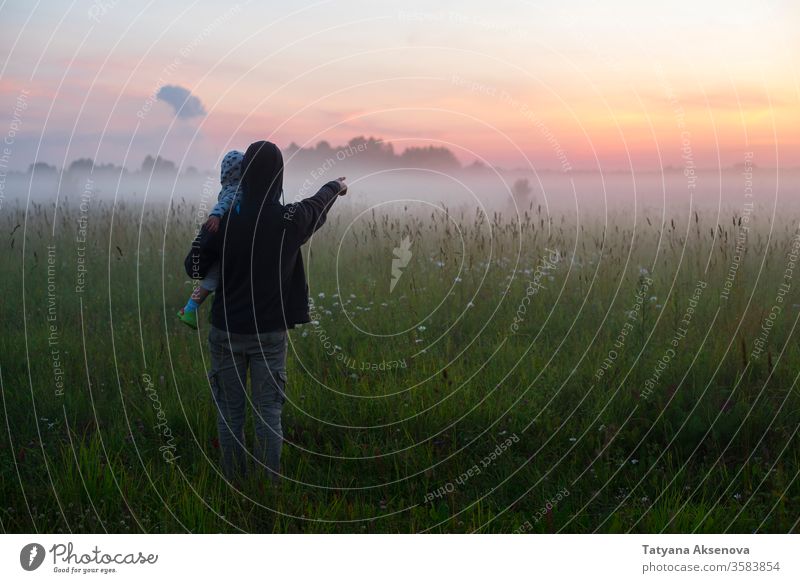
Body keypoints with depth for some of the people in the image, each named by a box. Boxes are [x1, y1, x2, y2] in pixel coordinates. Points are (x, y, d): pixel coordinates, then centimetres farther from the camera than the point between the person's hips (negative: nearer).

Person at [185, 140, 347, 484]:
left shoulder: (225, 221, -12)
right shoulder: (291, 220, -8)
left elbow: (194, 269, -2)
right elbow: (319, 203, 16)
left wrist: (207, 230, 11)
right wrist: (336, 186, 38)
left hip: (228, 332, 0)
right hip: (270, 335, 0)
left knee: (230, 413, 11)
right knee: (268, 414, 6)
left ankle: (234, 484, 18)